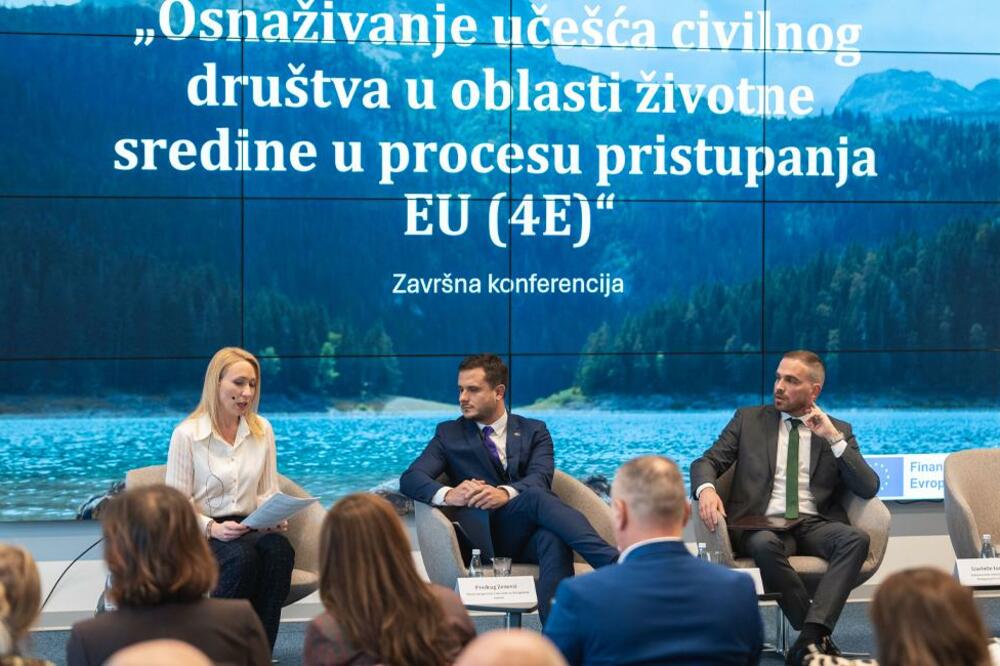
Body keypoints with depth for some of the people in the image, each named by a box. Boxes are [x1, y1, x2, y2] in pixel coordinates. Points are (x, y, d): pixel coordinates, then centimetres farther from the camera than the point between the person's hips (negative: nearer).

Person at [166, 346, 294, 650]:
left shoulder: (262, 430, 9)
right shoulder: (186, 434, -5)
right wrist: (211, 528, -22)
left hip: (251, 529, 4)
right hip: (201, 533, -4)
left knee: (279, 548, -32)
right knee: (244, 557, -37)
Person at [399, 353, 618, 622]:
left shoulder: (534, 431, 17)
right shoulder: (449, 434, 18)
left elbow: (540, 477, -4)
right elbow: (410, 479, 3)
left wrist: (505, 493, -28)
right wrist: (448, 494, -21)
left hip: (533, 533, 1)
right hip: (487, 534, -1)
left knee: (554, 539, -39)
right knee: (537, 497, -33)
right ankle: (615, 565, -49)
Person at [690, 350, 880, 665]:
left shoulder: (839, 430, 13)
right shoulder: (748, 419, 13)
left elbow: (868, 488, 3)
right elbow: (706, 462, 7)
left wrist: (834, 438, -8)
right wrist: (706, 489, -18)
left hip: (815, 525, 1)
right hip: (763, 525, -1)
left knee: (856, 539, -31)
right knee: (765, 545, -37)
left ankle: (810, 636, -39)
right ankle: (819, 639, -24)